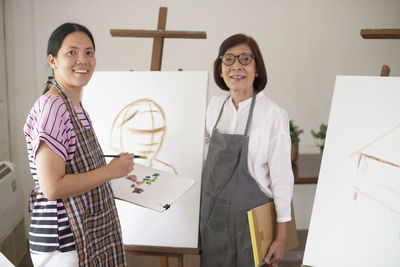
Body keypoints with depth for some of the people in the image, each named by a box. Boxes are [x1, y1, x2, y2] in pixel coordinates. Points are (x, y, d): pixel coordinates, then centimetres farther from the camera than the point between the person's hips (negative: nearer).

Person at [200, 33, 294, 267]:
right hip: (212, 210, 5)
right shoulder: (216, 105, 0)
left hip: (250, 214, -5)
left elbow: (282, 178, -14)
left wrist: (281, 237, -12)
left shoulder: (273, 114, -17)